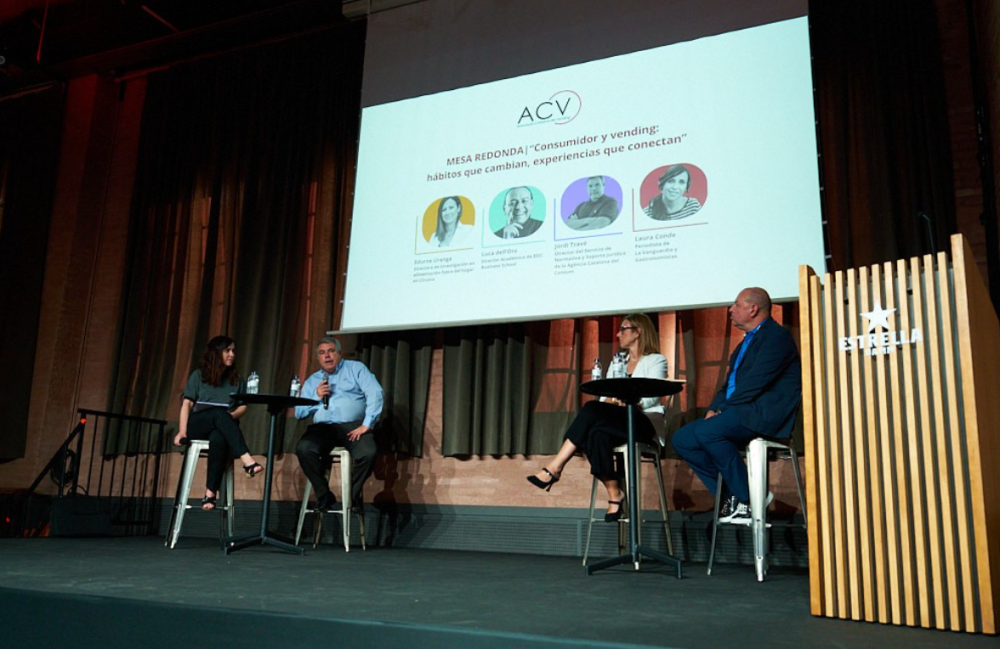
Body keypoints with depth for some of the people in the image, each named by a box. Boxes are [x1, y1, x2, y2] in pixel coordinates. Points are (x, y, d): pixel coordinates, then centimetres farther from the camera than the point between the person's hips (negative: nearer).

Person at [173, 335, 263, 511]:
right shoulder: (199, 375, 12)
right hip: (197, 426, -1)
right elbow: (187, 404, 2)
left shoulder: (236, 379, 18)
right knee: (219, 413, -37)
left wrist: (232, 415, -12)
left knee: (219, 439, -38)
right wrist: (182, 431, -12)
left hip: (222, 427, 1)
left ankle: (210, 493, -40)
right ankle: (247, 461, -51)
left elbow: (243, 406, 11)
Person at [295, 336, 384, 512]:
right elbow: (299, 413, 16)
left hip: (353, 426, -2)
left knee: (368, 453, -33)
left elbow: (375, 393, -3)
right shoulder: (311, 381, 23)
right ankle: (324, 496, -12)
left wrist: (366, 425, -14)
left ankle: (353, 495, -5)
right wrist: (316, 397, -1)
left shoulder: (356, 368, 12)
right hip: (323, 427, 3)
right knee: (303, 448, -30)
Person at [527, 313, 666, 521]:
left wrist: (628, 403, -23)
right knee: (597, 433, -32)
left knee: (592, 409, -31)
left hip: (646, 422, -5)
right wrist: (610, 401, -10)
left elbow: (652, 397, -7)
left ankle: (555, 468, -30)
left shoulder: (656, 360, 8)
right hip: (617, 422, 5)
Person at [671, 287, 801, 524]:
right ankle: (730, 495, -1)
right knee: (682, 439, -2)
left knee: (706, 431, -31)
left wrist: (723, 410, -15)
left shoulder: (777, 336, -6)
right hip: (739, 414, 10)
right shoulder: (745, 343, 25)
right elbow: (729, 384, 21)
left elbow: (756, 382, -17)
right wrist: (713, 409, 3)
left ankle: (747, 499, -16)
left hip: (764, 414, -10)